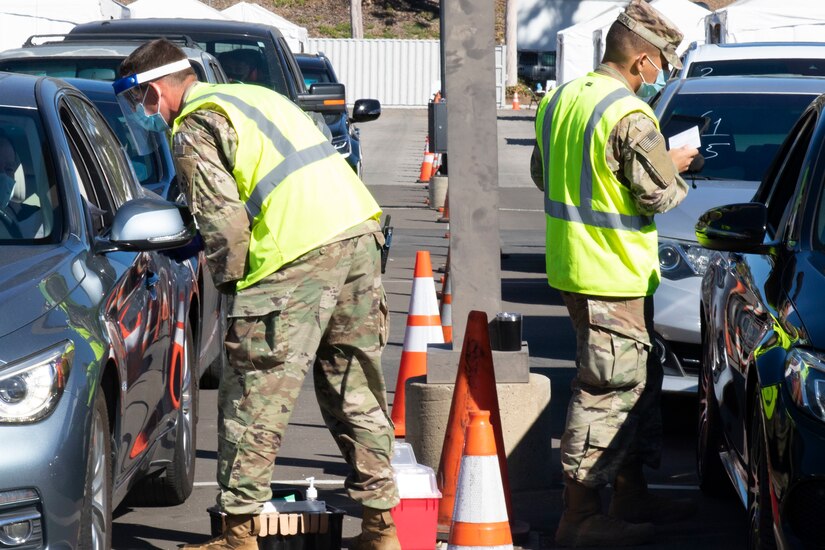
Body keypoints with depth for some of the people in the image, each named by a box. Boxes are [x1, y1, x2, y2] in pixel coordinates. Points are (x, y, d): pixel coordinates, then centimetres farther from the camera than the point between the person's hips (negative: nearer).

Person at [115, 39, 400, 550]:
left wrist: (230, 281, 7)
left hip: (299, 251, -9)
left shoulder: (194, 129, -1)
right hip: (360, 227, 9)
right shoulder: (253, 95, 27)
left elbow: (224, 219, -10)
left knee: (255, 397, -1)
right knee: (357, 390, 14)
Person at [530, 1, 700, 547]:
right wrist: (676, 166, 1)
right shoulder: (631, 117, -20)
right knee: (608, 390, -5)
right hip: (613, 276, -10)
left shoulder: (559, 99, 8)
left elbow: (541, 172, 19)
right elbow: (659, 195, -18)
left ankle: (632, 494, 29)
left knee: (638, 379, 21)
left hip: (571, 266, 10)